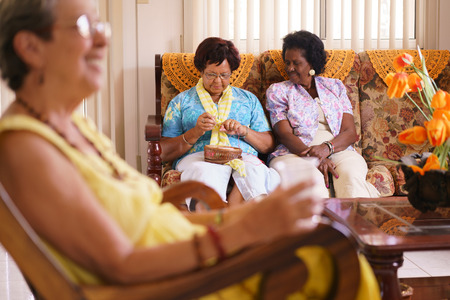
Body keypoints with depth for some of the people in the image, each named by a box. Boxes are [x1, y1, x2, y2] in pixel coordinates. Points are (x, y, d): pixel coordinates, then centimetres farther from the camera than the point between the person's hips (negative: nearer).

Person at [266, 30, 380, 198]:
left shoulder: (335, 87, 22)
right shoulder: (278, 91, 16)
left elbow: (350, 133, 11)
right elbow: (285, 135, 1)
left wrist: (327, 147, -14)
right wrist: (315, 158, -18)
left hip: (338, 152, 2)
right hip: (295, 154, -2)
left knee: (351, 175, -35)